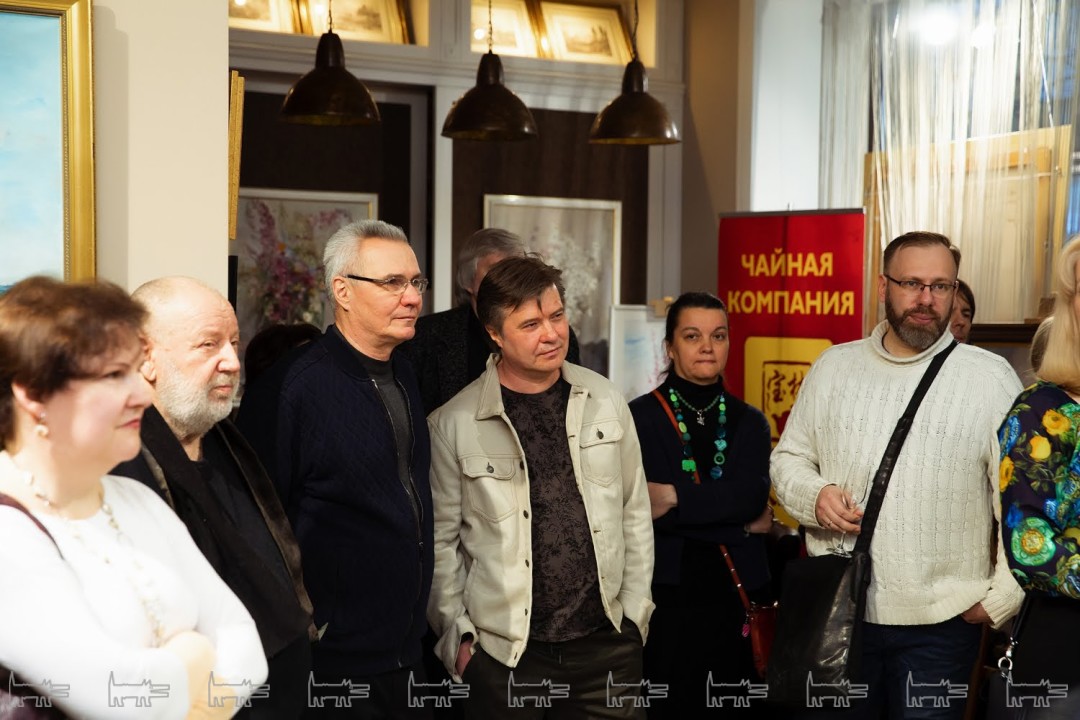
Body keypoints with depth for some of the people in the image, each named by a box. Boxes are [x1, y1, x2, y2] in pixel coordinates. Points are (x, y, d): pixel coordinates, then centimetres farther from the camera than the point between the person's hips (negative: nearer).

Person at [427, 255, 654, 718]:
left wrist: (636, 608, 7)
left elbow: (635, 512, 9)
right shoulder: (452, 425, -7)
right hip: (505, 654, -2)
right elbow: (441, 541, -1)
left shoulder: (605, 401, 3)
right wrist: (458, 635, -2)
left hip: (607, 643, 3)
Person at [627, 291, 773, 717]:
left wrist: (677, 497, -16)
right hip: (668, 592, -3)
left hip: (739, 592, 3)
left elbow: (754, 494, -6)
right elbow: (640, 509, -11)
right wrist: (740, 523, -8)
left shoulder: (750, 422, 11)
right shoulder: (640, 417, 0)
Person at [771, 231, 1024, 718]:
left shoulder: (991, 378, -4)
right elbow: (789, 458, 12)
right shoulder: (834, 367, 6)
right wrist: (815, 496, -9)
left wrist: (1002, 599, -5)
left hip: (940, 623, -2)